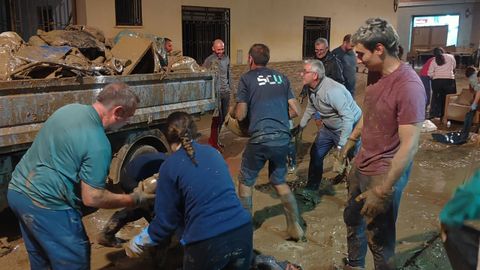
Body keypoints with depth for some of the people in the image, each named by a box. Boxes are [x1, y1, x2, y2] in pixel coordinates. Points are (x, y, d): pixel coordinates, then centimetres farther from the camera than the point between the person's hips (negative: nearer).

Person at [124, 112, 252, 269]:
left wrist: (138, 242, 17)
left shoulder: (170, 166, -2)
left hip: (207, 242, -4)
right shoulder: (213, 152, 13)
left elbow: (166, 220, 2)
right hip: (242, 231, 5)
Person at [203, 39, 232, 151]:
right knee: (217, 117, -5)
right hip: (216, 92, -6)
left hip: (226, 92, 6)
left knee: (223, 117, 11)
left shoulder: (226, 58, 8)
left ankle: (215, 139, 26)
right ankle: (213, 141, 10)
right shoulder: (209, 60, -10)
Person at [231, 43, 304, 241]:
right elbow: (295, 111, 11)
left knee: (245, 182, 16)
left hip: (260, 138, -4)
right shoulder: (281, 78, 14)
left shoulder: (247, 79, 2)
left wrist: (232, 113, 19)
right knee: (279, 181, 22)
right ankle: (295, 226, 19)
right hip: (283, 137, 5)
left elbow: (240, 115, -3)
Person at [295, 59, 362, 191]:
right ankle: (311, 189, 27)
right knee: (315, 154, 11)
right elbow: (310, 108, 13)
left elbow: (348, 117, -33)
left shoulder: (332, 90, -33)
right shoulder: (311, 88, -6)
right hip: (329, 127, 9)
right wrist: (300, 126, 15)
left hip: (349, 127, -8)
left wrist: (342, 145, -32)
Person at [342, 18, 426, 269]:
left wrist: (383, 191, -25)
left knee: (379, 240, 6)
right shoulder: (378, 76, 2)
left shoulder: (409, 86, -25)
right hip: (361, 164, 9)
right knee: (352, 218, 25)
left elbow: (409, 146, -26)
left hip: (384, 174, -9)